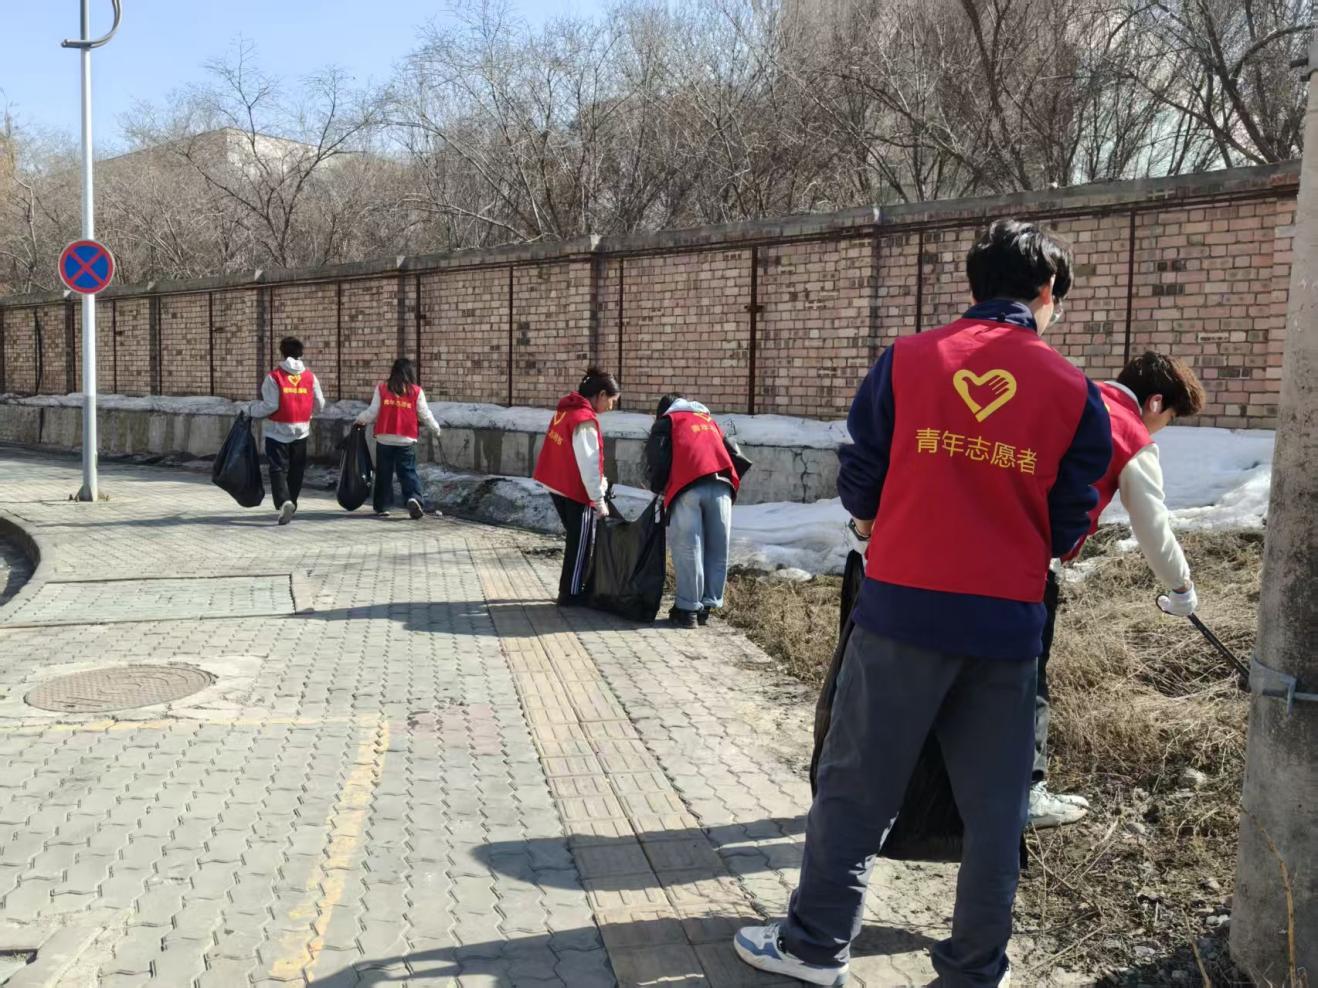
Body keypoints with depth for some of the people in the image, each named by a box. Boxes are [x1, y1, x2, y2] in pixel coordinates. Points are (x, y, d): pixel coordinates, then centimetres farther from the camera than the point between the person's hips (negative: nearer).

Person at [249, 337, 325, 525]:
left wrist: (252, 410, 4)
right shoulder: (310, 377, 1)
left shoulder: (274, 376, -11)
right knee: (296, 470, 14)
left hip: (278, 431, -3)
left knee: (278, 469, -3)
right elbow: (319, 405, 3)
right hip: (301, 431, 4)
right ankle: (291, 504, 24)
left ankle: (284, 502, -23)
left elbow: (270, 405, -14)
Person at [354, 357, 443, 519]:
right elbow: (425, 414, 5)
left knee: (383, 474, 11)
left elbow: (373, 412, 1)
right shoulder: (416, 391, -1)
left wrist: (360, 420, 20)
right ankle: (413, 498, -19)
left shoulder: (382, 388, 0)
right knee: (408, 472, 4)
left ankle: (381, 507, 16)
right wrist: (435, 428, 22)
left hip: (384, 439, 1)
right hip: (407, 440, -1)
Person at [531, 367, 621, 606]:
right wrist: (600, 501, -15)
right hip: (576, 491, -9)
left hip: (559, 486, 9)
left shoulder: (566, 409, 7)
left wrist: (599, 486, 16)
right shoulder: (585, 420, -21)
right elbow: (588, 465, -21)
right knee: (581, 544, 4)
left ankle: (571, 588, 25)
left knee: (577, 540, 19)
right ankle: (571, 594, 11)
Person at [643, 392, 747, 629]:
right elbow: (735, 455, 25)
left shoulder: (667, 421, 23)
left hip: (688, 486, -3)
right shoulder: (709, 420, 35)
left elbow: (656, 458, 8)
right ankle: (707, 606, 14)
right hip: (721, 486, 4)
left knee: (688, 550, -1)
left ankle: (688, 609, 1)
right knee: (717, 550, 9)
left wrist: (658, 487, 24)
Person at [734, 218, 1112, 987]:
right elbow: (1070, 527, 6)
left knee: (857, 782, 10)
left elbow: (859, 481, 4)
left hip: (905, 606, -1)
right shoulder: (1075, 391, 3)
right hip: (1009, 621, 1)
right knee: (995, 804, 14)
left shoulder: (907, 360, -1)